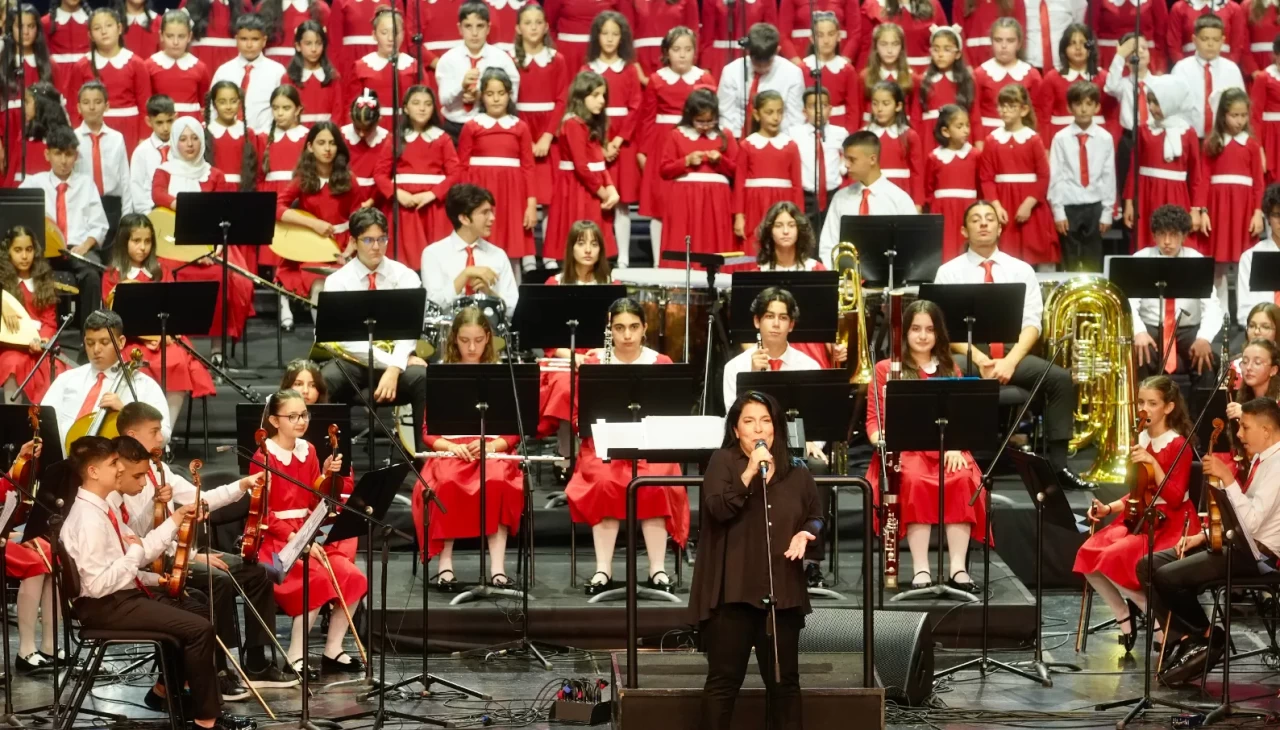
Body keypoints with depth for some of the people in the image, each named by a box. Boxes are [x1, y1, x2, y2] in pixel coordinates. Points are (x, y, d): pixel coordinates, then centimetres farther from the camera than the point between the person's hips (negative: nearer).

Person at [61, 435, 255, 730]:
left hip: (125, 594, 11)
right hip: (105, 606, -11)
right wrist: (135, 553, -18)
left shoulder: (103, 507, 8)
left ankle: (166, 689, 30)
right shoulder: (88, 520, -23)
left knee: (198, 609, 21)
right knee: (200, 628, -17)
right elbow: (98, 585, -28)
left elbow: (138, 552, 12)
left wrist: (175, 519, 6)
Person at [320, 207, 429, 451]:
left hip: (396, 361, 1)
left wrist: (394, 369, -28)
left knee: (423, 378, -32)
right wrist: (390, 362, -19)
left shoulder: (405, 276, 1)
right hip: (352, 361, -1)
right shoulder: (337, 281, -2)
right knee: (326, 381, -33)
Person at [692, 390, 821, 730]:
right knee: (725, 678, 0)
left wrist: (806, 532, -6)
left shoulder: (796, 473, 10)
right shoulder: (723, 462, -1)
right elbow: (717, 509, -15)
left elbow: (816, 517, 16)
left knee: (784, 680, 10)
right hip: (732, 589, -4)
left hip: (782, 591, 4)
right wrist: (749, 473, -24)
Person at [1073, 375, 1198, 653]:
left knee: (1114, 558, -27)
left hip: (1170, 525, -7)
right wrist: (1108, 508, 1)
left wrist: (1153, 463, -27)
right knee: (1088, 556, -15)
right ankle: (1125, 620, 3)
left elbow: (1174, 499, -19)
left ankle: (1161, 619, -8)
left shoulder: (1178, 444, -11)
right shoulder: (1141, 440, 9)